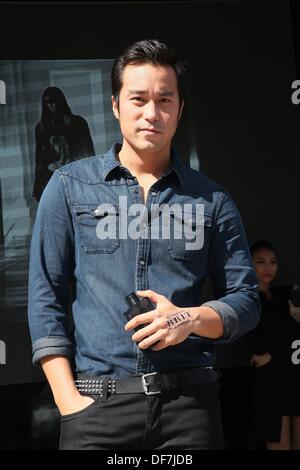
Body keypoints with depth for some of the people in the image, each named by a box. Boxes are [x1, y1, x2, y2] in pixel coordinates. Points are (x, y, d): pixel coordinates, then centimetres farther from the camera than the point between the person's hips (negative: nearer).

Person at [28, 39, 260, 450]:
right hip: (98, 403, -1)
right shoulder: (69, 186, 7)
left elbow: (246, 300, 10)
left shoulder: (212, 200, 9)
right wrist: (68, 398, -4)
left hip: (189, 400, 1)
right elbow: (46, 297, 4)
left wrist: (192, 319, -11)